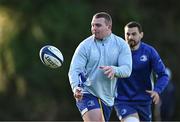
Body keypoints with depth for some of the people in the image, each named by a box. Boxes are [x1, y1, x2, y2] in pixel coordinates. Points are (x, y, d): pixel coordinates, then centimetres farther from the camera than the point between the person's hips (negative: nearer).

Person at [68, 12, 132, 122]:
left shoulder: (121, 45, -1)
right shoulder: (85, 46, -6)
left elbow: (127, 70, -11)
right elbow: (74, 70, -12)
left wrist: (114, 70, -34)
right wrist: (76, 88, -32)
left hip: (107, 97, 4)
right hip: (86, 93, -4)